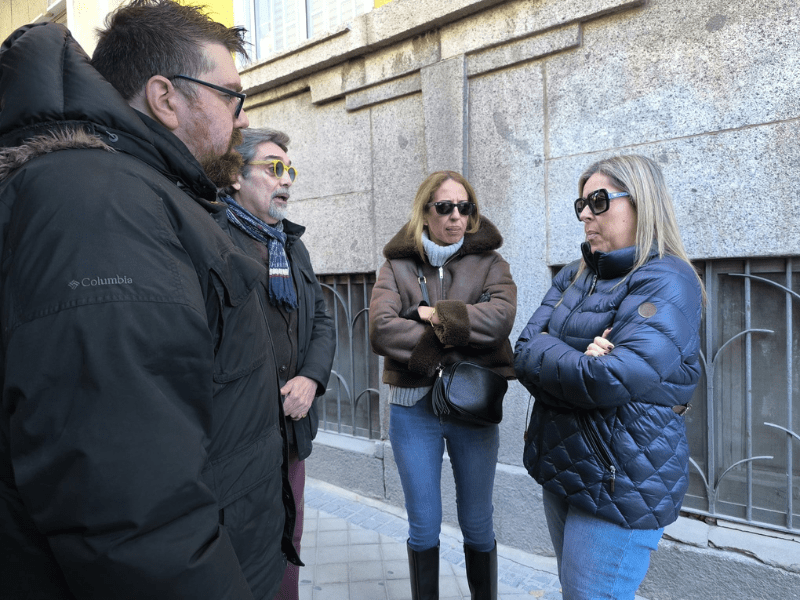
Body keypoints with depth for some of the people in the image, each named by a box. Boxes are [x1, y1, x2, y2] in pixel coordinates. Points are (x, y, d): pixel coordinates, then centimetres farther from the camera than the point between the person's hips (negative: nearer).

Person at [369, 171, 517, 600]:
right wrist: (450, 344, -18)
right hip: (413, 407, 0)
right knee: (423, 527, 12)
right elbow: (380, 330, -15)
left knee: (477, 525, 14)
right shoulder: (397, 265, 1)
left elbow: (501, 318, -18)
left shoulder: (489, 263, 2)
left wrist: (437, 315, -17)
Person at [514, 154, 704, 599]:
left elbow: (614, 379, -27)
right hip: (563, 465, 8)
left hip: (622, 483, -8)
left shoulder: (666, 282, -15)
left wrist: (546, 361, -12)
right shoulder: (573, 278, 9)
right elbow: (527, 348, -1)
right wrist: (579, 362, -19)